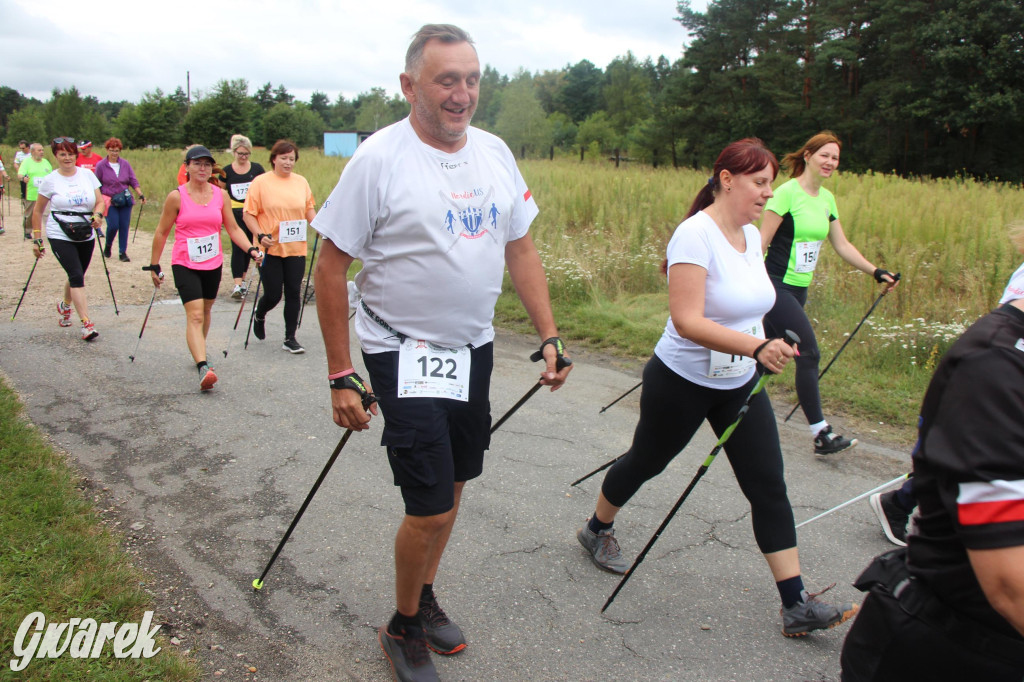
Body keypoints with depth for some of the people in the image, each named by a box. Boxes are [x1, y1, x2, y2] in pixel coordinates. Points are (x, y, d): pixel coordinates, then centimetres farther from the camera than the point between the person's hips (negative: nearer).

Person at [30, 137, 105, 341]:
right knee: (77, 276, -15)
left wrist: (98, 214, -16)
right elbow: (38, 211, 5)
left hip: (86, 236, 3)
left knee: (76, 277, 15)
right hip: (60, 237, -3)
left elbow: (100, 202, 7)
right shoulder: (50, 180, -1)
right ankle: (87, 324, -16)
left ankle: (64, 306, 45)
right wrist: (37, 239, 2)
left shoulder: (87, 175, 5)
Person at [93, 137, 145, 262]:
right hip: (109, 201, -3)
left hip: (125, 200, 3)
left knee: (124, 226, 0)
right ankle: (108, 246, 19)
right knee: (113, 226, -11)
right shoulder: (101, 165, -1)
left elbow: (133, 181, 9)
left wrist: (140, 194, -2)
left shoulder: (125, 164, 6)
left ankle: (123, 252, 10)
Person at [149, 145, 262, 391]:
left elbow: (233, 228, 8)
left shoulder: (220, 194, 3)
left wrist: (251, 249, -8)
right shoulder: (177, 196, -6)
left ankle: (199, 352, 40)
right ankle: (203, 368, -26)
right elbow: (162, 232, 1)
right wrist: (154, 265, 3)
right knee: (195, 315, -15)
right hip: (185, 264, -4)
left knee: (205, 310, 18)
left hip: (213, 263, 4)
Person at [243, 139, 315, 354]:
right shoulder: (260, 182, -3)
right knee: (272, 295, 1)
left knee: (294, 293, 3)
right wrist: (260, 235, -18)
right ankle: (259, 316, 35)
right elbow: (248, 214, -4)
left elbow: (309, 208, 19)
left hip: (296, 248, 3)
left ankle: (290, 338, 14)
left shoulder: (301, 182, 9)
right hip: (270, 248, -3)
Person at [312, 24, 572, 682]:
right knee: (432, 508, -5)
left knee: (452, 486, 17)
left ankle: (424, 597, 41)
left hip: (474, 349, 6)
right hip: (404, 354, -6)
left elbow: (521, 248, 11)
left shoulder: (494, 152, 4)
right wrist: (341, 375, -12)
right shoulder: (378, 158, -13)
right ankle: (403, 629, 23)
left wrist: (550, 334, 5)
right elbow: (332, 267, -10)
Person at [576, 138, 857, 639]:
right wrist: (757, 347, -39)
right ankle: (596, 530, 42)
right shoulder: (695, 235, -21)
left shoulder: (751, 235, 4)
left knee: (769, 486, 1)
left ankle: (797, 605, 8)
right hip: (681, 383, -7)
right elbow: (688, 322, -30)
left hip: (740, 384, 7)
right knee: (645, 462, 14)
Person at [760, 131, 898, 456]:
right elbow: (762, 241, -14)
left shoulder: (827, 199, 12)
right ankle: (821, 434, -4)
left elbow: (842, 245, 17)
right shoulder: (787, 193, -12)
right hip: (776, 285, -8)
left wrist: (875, 271, 11)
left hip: (799, 288, 8)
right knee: (809, 353, -11)